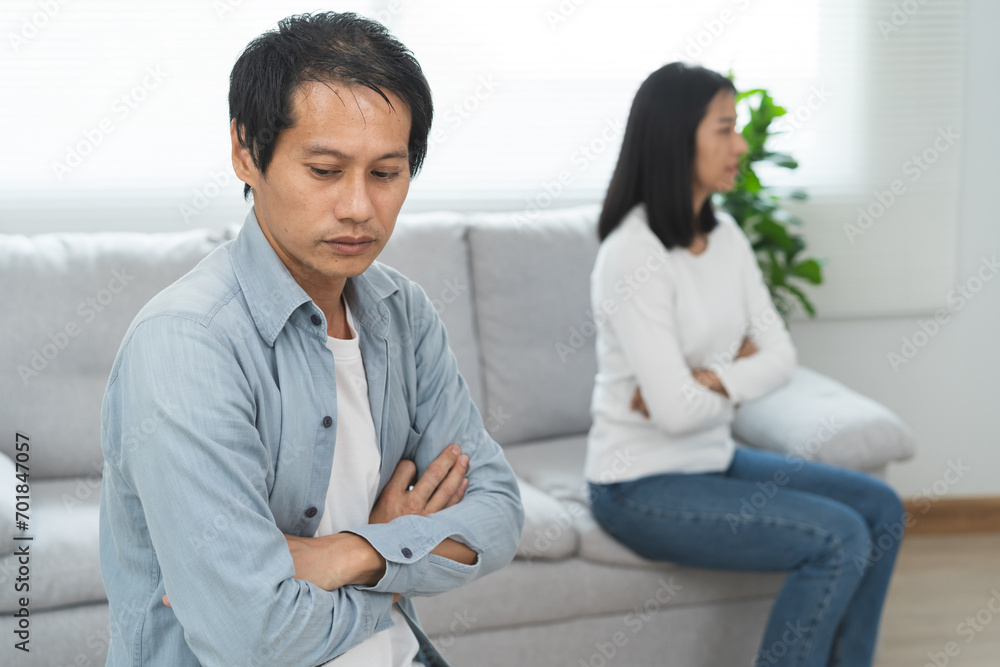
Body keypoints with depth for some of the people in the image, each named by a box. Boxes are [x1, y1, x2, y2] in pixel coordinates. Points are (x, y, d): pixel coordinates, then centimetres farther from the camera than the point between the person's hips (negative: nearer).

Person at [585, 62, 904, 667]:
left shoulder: (726, 236, 5)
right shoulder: (634, 254, -21)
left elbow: (781, 356, 2)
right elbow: (676, 409, -24)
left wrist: (708, 380, -16)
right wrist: (741, 371, -4)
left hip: (714, 459, 8)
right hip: (642, 486, -8)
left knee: (880, 508, 0)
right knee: (839, 539, -18)